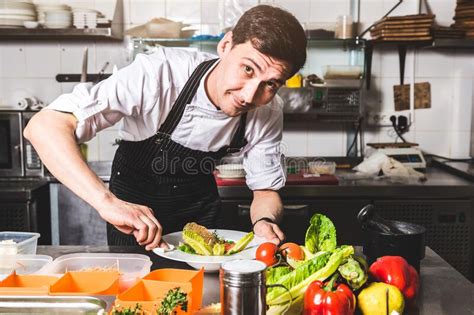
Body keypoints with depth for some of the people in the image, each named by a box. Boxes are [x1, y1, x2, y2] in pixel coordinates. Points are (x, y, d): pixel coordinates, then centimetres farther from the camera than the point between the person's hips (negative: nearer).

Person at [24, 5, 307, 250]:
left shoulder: (268, 113, -21)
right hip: (133, 204, -2)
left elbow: (266, 189, -10)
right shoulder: (159, 74, -36)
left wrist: (265, 222, -33)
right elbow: (45, 127, -41)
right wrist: (107, 202, -54)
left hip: (200, 207, 3)